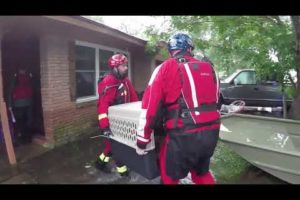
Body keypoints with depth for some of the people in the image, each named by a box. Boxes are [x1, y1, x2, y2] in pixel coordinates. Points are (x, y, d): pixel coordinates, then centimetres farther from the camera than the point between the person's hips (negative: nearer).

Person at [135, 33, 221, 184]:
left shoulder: (166, 68, -2)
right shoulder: (209, 68, 10)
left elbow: (150, 107, -6)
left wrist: (141, 142, 2)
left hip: (183, 135, -5)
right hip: (211, 132, 5)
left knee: (169, 177, 20)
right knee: (202, 172, 30)